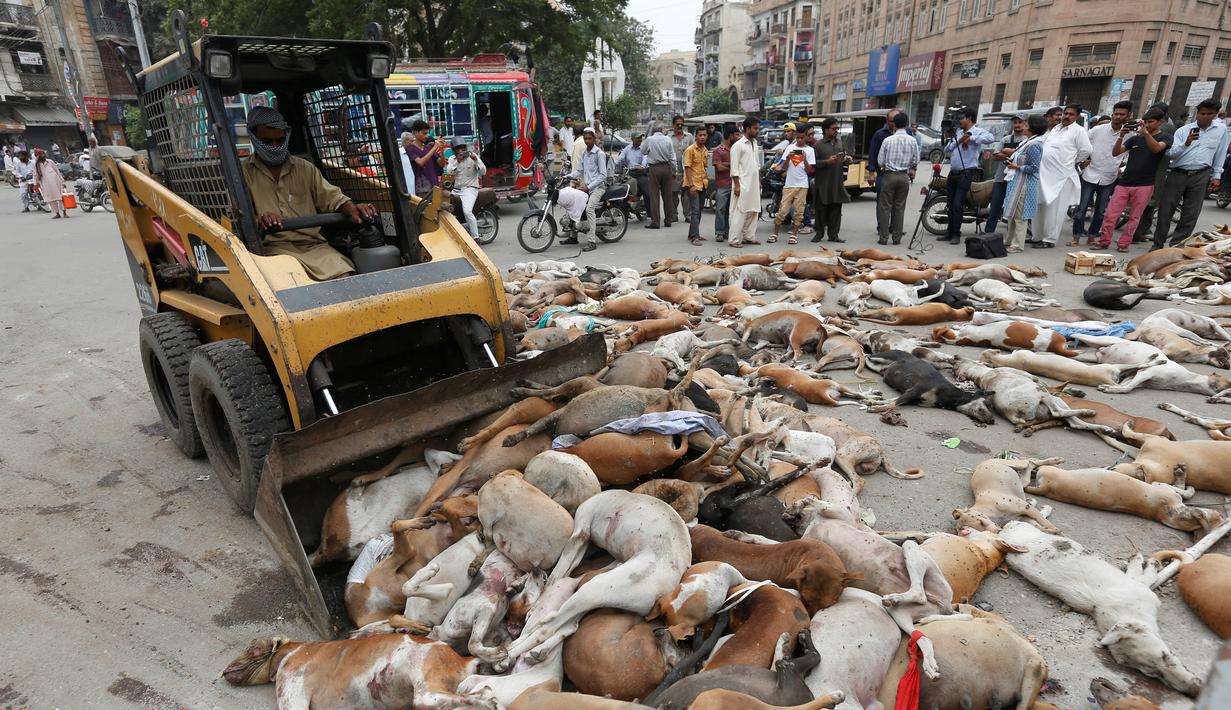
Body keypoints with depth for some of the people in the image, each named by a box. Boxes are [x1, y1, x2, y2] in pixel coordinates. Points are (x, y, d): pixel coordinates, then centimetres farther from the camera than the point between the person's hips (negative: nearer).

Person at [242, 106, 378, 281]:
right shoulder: (243, 172, 11)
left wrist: (352, 209, -12)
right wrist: (258, 220, -23)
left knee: (343, 275, -28)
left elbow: (331, 197, 13)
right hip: (274, 247, -2)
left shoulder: (305, 168, 19)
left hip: (313, 245, 2)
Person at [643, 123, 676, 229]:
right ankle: (668, 220, 16)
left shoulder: (649, 140, -6)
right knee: (667, 195, 9)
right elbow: (672, 157, 3)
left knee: (654, 195, 0)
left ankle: (655, 221, -4)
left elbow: (644, 152, 12)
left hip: (654, 169, -3)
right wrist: (674, 172, 11)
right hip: (666, 168, 3)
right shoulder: (668, 139, 1)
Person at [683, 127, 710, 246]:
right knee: (695, 211, -12)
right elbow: (687, 168, -14)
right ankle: (694, 237, -13)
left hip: (702, 184, 8)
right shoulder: (690, 150, -9)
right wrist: (691, 185, -21)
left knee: (698, 211, 12)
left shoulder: (706, 150, 12)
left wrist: (706, 180, 12)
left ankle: (693, 234, 21)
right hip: (693, 184, -8)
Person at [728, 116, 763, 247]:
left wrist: (759, 181, 17)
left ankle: (749, 237, 18)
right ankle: (734, 240, -5)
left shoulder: (755, 144, 16)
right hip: (743, 185, -8)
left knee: (753, 211, 9)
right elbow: (734, 168, -12)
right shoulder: (738, 145, -8)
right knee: (739, 212, -8)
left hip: (754, 184, 8)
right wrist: (737, 185, -17)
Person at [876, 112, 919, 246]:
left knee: (885, 207, 3)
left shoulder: (887, 140, -8)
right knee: (900, 207, 9)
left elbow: (880, 161, -4)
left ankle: (884, 238, 0)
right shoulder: (912, 140, -1)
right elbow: (915, 161, 2)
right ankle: (897, 238, 12)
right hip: (904, 176, 2)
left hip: (889, 175, -2)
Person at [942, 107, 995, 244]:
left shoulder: (977, 131, -5)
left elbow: (991, 138, -25)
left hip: (966, 173, -7)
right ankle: (950, 231, 20)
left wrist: (971, 138, -21)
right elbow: (946, 149, 9)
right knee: (950, 204, 11)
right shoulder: (959, 132, 18)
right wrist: (959, 140, -6)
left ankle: (956, 234, -2)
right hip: (953, 173, 8)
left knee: (958, 205, -9)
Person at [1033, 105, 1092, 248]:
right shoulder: (1056, 128, 16)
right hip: (1044, 174, 7)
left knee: (1053, 209, -6)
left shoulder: (1078, 130, -3)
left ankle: (1049, 239, -1)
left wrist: (1072, 162, 4)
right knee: (1039, 208, 11)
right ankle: (1038, 236, 21)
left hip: (1061, 176, -7)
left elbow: (1086, 150, -5)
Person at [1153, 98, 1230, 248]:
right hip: (1178, 174, -1)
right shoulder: (1183, 130, 2)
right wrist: (1186, 143, -24)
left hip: (1201, 176, 1)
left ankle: (1176, 245, 9)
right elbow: (1170, 154, -7)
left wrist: (1216, 176, 12)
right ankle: (1158, 244, 9)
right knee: (1165, 212, -2)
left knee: (1191, 215, 1)